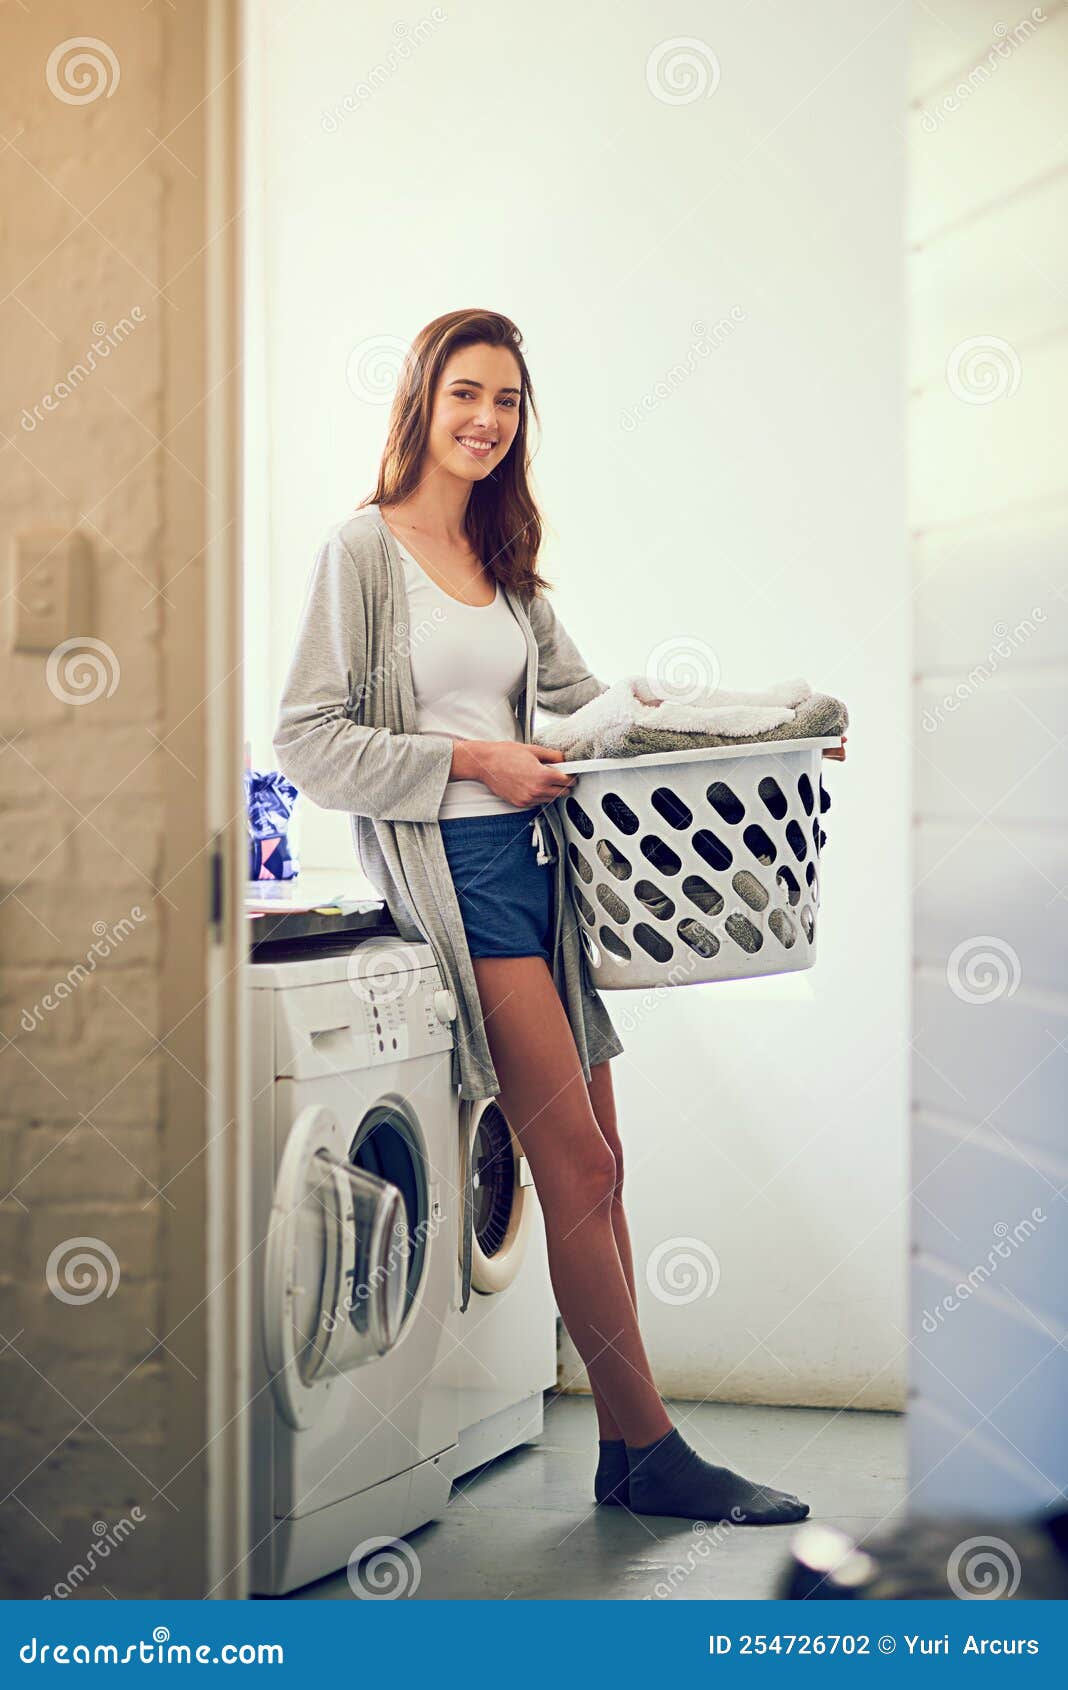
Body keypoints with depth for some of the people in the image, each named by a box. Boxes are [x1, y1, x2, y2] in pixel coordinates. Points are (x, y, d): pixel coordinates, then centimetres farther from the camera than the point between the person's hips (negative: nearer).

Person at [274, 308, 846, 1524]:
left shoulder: (505, 564, 17)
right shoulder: (362, 549, -3)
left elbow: (588, 700, 20)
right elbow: (305, 743, -7)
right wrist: (468, 762, -14)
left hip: (537, 855, 7)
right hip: (449, 864, -7)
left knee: (592, 1163, 5)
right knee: (576, 1162, -9)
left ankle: (624, 1451, 11)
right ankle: (654, 1446, 0)